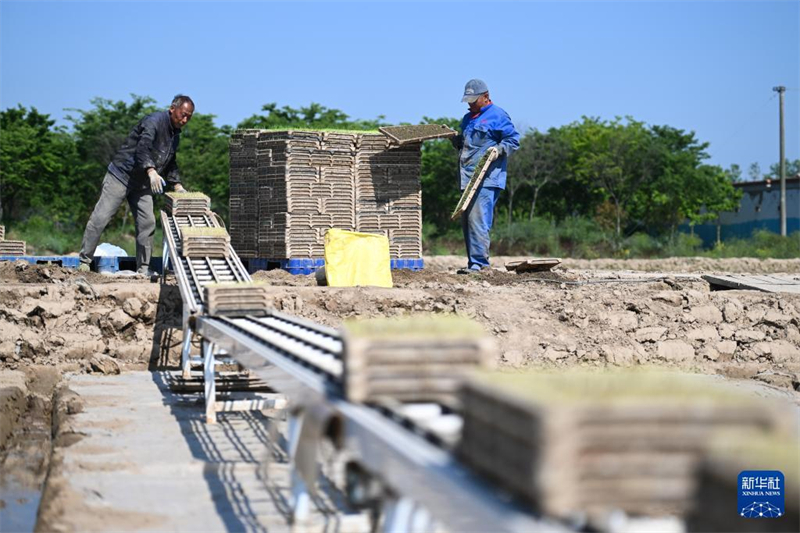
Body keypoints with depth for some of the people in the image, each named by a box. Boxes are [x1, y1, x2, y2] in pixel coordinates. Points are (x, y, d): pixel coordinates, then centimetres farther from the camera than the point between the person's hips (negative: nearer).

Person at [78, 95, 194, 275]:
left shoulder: (175, 134, 12)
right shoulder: (155, 120, -16)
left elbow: (170, 162, 25)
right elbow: (143, 146, -32)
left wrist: (176, 184, 11)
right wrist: (151, 171, -47)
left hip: (142, 184, 8)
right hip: (121, 175, -8)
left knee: (147, 223, 0)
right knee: (100, 218, -9)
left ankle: (143, 269, 6)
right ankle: (84, 261, -4)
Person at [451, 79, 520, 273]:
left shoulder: (497, 115, -3)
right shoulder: (468, 118, 23)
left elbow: (513, 139, -5)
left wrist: (499, 149, -21)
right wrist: (455, 139, 12)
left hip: (487, 179, -9)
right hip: (468, 178, 9)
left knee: (478, 219, -18)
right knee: (466, 221, 10)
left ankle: (478, 262, -18)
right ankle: (473, 262, 16)